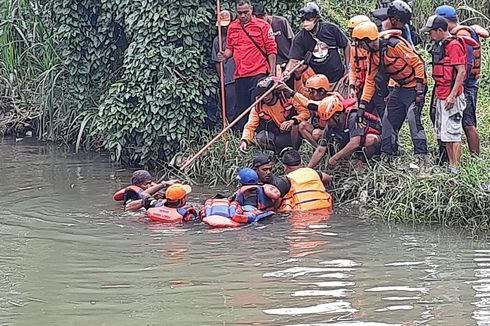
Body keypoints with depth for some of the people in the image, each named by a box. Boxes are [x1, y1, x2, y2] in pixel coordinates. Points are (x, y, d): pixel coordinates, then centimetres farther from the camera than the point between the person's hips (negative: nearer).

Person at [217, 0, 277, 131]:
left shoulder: (262, 25, -1)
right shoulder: (232, 27, 12)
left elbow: (271, 49, -2)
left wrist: (272, 72, -6)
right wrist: (225, 55, -1)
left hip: (259, 73, -5)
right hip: (240, 75, 5)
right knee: (242, 109, 6)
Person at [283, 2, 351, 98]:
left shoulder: (331, 28, -8)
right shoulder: (299, 38, -9)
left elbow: (346, 46, 4)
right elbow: (294, 60, -14)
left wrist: (348, 68, 2)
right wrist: (287, 72, -35)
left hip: (339, 79, 0)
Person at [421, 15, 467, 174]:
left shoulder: (454, 45, -14)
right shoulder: (439, 45, 15)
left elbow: (461, 71, -19)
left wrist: (452, 95, -22)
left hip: (451, 97, -10)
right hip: (440, 95, 10)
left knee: (453, 134, -8)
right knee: (443, 134, 13)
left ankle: (455, 170, -6)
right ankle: (450, 166, 19)